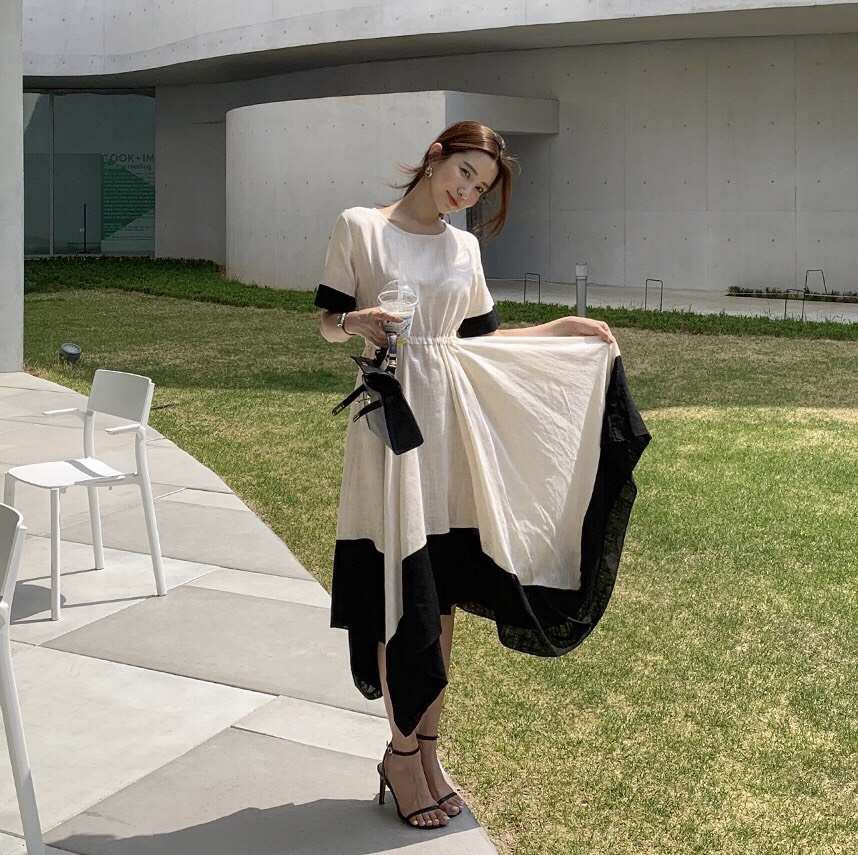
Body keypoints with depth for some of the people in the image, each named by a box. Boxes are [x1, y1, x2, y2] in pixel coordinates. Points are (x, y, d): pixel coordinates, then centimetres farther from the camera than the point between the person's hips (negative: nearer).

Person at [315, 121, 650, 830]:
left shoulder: (464, 248, 13)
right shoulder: (359, 227, 0)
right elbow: (329, 323, 2)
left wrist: (564, 330, 17)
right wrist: (358, 323, -20)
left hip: (452, 423, 5)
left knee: (443, 594, 7)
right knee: (401, 591, -4)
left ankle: (425, 750, 19)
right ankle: (403, 754, 10)